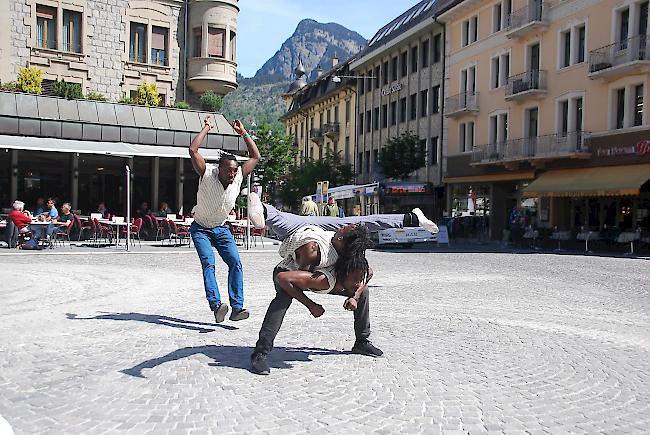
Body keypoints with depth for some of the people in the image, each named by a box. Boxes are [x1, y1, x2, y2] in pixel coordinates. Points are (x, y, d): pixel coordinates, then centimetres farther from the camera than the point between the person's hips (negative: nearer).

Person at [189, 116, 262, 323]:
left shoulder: (238, 177, -11)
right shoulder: (207, 174, -21)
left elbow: (255, 156, -4)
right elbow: (193, 150, -33)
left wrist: (243, 133, -9)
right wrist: (207, 128, -25)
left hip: (221, 229, 4)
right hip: (200, 228, -4)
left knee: (235, 262, -12)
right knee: (208, 263, -23)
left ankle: (237, 308, -12)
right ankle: (216, 305, -32)